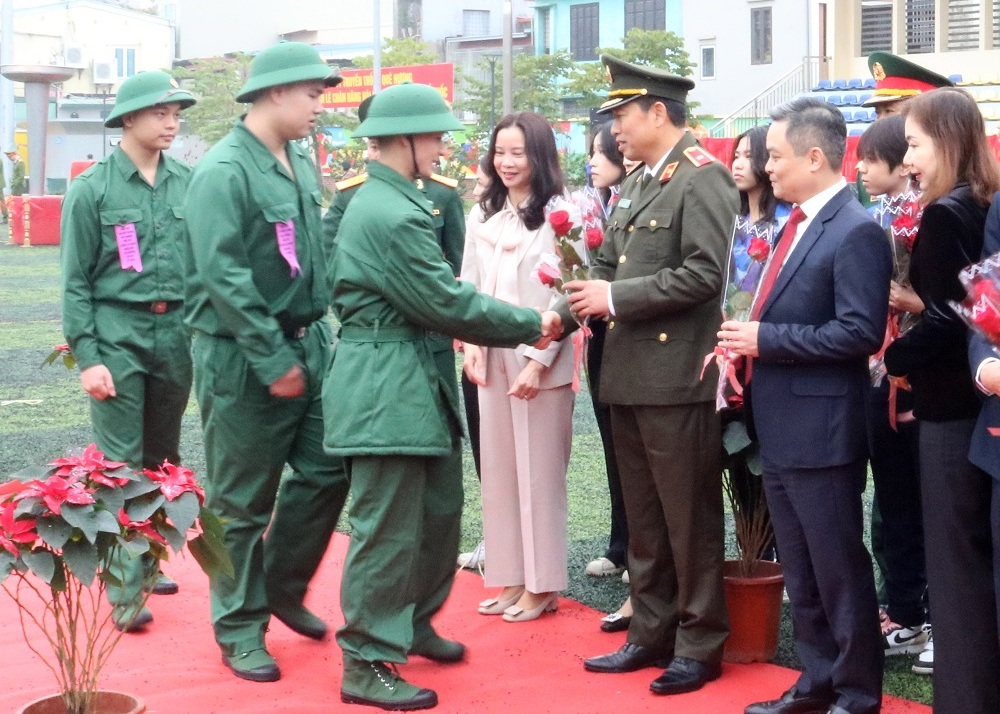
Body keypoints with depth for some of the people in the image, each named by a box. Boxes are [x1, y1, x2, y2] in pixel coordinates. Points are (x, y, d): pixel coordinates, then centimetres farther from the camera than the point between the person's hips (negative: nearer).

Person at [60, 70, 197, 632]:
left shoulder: (188, 183, 5)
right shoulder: (93, 188, -4)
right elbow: (77, 283, -2)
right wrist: (88, 356, -9)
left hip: (175, 334, 4)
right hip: (118, 337, -4)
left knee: (164, 460, 12)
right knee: (121, 464, -3)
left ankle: (150, 562, 26)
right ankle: (126, 591, 1)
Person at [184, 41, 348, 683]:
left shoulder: (301, 161, 9)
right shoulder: (225, 171, -17)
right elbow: (225, 278, -22)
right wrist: (274, 362, -20)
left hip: (306, 344, 8)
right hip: (245, 359, -7)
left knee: (326, 471, 9)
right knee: (242, 502, 4)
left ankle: (281, 588, 31)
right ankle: (240, 629, 18)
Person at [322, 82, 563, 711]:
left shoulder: (383, 200, 13)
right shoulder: (395, 215, -20)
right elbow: (449, 304, -18)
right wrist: (533, 325, -7)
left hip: (414, 377, 11)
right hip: (386, 385, -11)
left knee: (439, 508, 19)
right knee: (387, 527, -3)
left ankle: (413, 623, 35)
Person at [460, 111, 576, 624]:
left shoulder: (557, 214, -9)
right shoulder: (483, 214, 11)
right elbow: (468, 286, 12)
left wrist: (538, 361, -15)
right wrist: (471, 344, -1)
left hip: (540, 361, -6)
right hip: (492, 359, 6)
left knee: (539, 471, 1)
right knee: (498, 469, 9)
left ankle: (541, 585, 10)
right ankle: (511, 579, 18)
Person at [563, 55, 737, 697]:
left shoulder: (703, 177, -11)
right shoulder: (636, 182, 15)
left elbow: (704, 273, -20)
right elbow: (609, 266, 17)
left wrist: (616, 299, -16)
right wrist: (567, 314, 0)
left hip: (678, 376, -9)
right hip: (629, 374, 9)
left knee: (690, 518, 2)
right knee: (643, 518, 16)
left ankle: (700, 645, 13)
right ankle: (651, 635, 26)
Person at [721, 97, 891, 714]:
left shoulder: (856, 231, -16)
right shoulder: (799, 224, 13)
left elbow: (861, 333, -23)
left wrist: (766, 340, -20)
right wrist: (747, 340, 2)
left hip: (820, 431, -9)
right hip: (781, 428, 9)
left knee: (839, 570, 3)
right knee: (801, 572, 16)